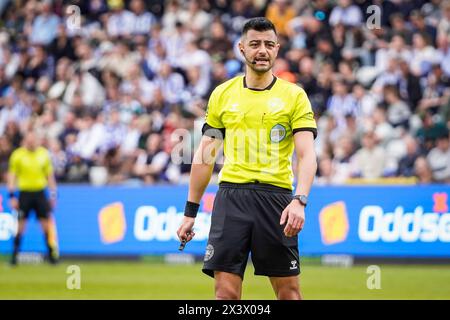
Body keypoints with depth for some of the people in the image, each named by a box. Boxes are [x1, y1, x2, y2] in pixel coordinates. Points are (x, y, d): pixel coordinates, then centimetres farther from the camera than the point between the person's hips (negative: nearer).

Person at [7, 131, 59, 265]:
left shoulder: (44, 153, 4)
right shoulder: (17, 155, -3)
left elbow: (50, 175, 12)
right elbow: (12, 176, 0)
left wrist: (53, 194, 8)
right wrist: (12, 196, -7)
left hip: (40, 193, 2)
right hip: (25, 193, -2)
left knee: (46, 223, 1)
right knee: (21, 225, -1)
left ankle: (52, 254, 8)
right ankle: (15, 254, 8)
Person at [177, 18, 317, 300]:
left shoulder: (294, 95, 3)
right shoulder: (222, 95, 11)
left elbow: (307, 155, -6)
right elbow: (205, 156, 16)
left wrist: (299, 201, -22)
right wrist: (190, 212, 14)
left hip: (276, 196, -1)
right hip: (231, 195, 1)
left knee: (289, 292, 3)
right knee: (226, 292, -6)